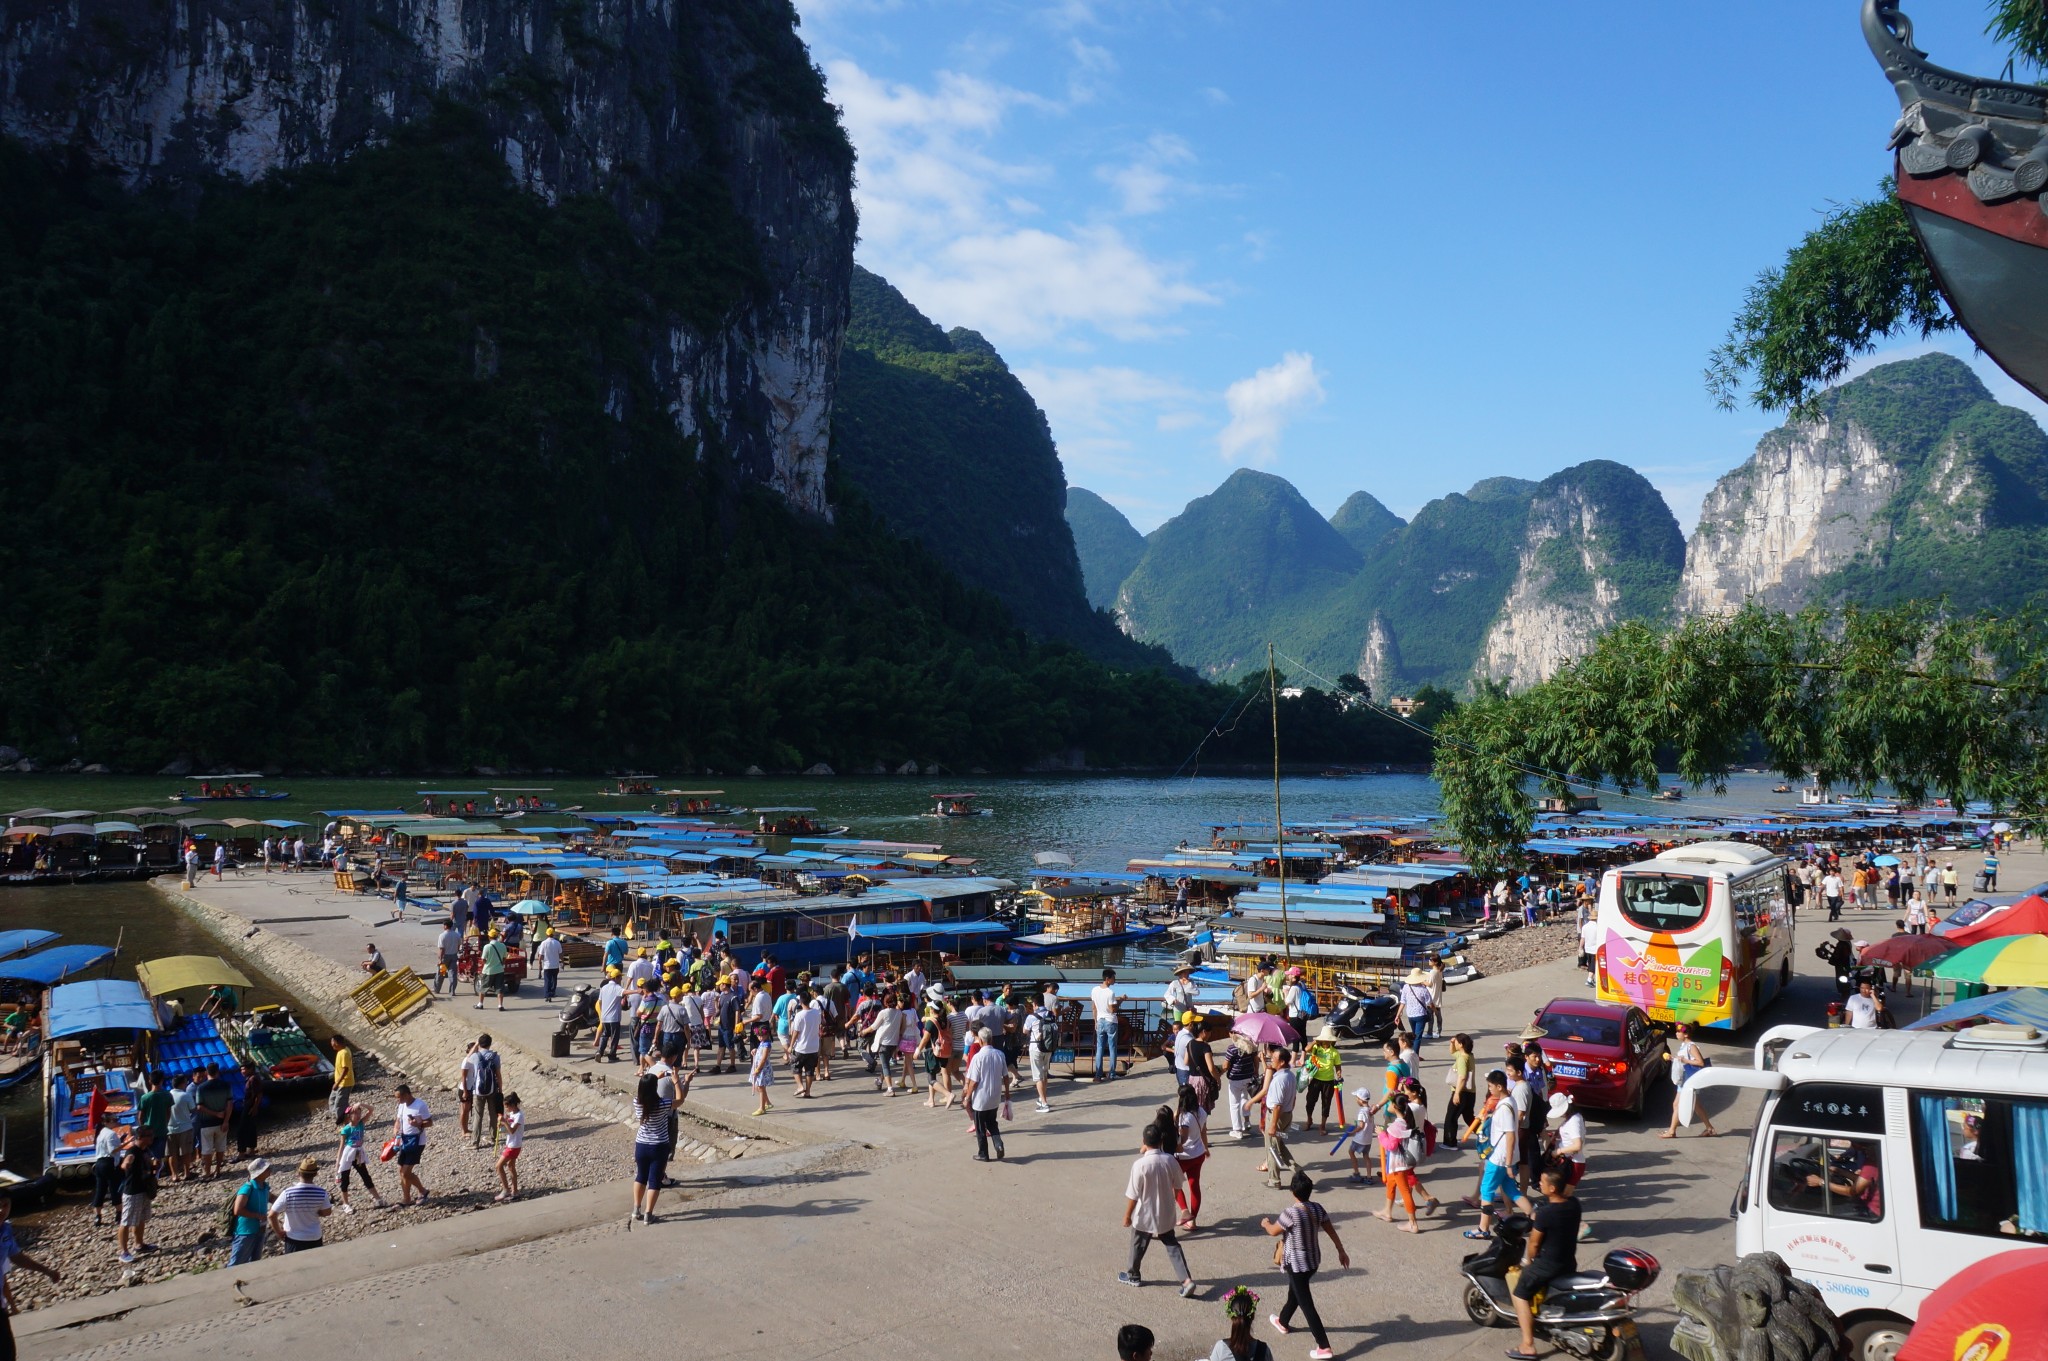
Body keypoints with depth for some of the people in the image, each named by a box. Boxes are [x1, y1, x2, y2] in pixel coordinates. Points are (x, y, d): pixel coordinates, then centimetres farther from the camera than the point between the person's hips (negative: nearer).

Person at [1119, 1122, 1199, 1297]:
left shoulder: (1140, 1165, -25)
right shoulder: (1170, 1160, -11)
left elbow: (1133, 1195, -18)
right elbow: (1178, 1185, 2)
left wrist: (1127, 1216, -5)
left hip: (1144, 1215, -4)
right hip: (1166, 1214, 4)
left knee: (1138, 1246, 18)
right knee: (1172, 1245, 14)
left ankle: (1133, 1276, 37)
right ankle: (1187, 1280, 3)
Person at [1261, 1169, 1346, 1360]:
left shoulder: (1291, 1213, -27)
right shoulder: (1317, 1209, -7)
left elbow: (1273, 1232, -13)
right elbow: (1331, 1231, 2)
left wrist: (1265, 1223, 9)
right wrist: (1341, 1251, 13)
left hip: (1297, 1264, -8)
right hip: (1313, 1260, 8)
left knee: (1306, 1304, -1)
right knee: (1294, 1293, 29)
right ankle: (1282, 1322, 52)